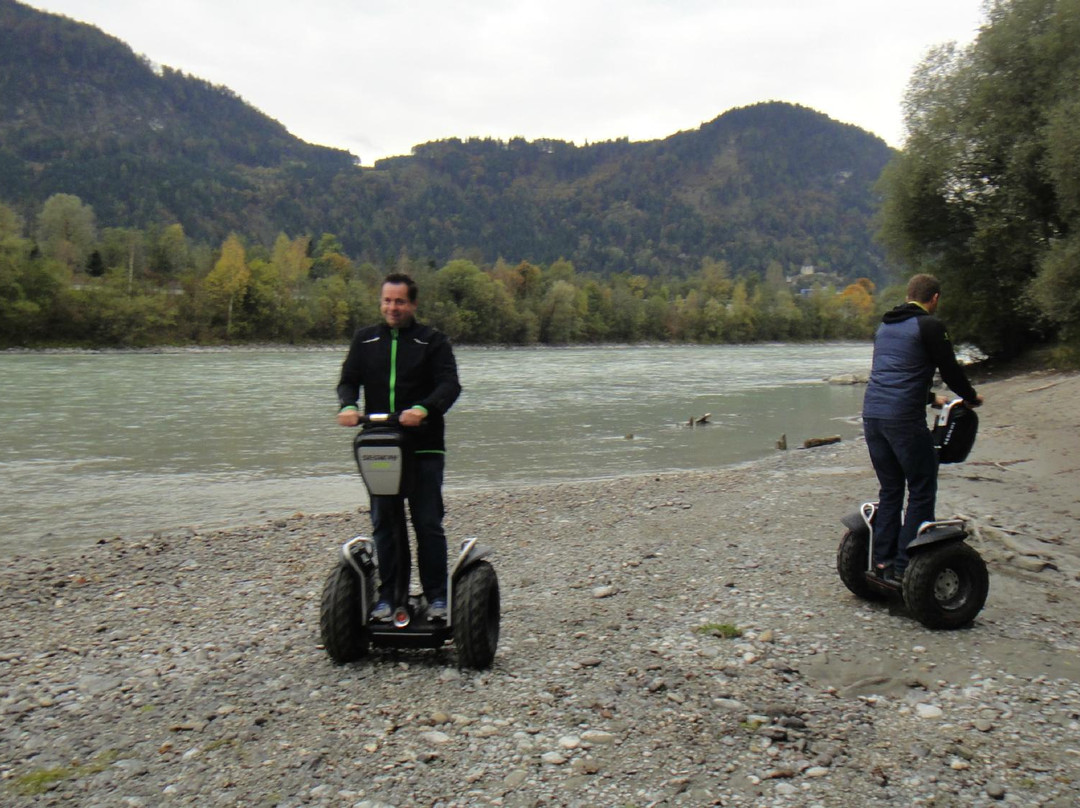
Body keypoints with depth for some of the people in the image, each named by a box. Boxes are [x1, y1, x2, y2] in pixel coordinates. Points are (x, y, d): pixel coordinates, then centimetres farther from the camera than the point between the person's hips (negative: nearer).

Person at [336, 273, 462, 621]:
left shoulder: (433, 341, 2)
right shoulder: (365, 340, 13)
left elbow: (449, 385, -9)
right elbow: (349, 380, 8)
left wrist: (423, 409, -29)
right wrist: (348, 405, -15)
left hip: (424, 447, -3)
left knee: (428, 523, -1)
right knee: (383, 524, 7)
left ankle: (436, 596, 9)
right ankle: (388, 596, 16)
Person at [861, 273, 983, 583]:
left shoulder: (885, 326, 21)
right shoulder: (930, 326, -4)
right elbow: (950, 370, -1)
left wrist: (930, 398, 40)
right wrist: (971, 397, 19)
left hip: (872, 415, 8)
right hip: (904, 418, -8)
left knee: (890, 489, 16)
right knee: (921, 492, 2)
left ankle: (882, 560, 15)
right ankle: (904, 567, -1)